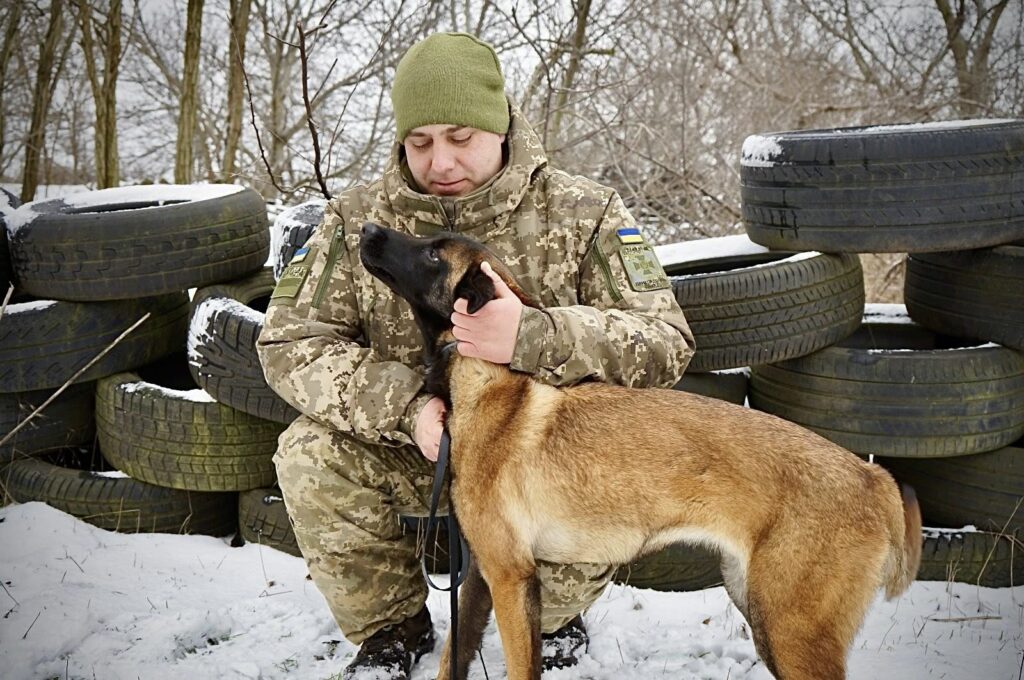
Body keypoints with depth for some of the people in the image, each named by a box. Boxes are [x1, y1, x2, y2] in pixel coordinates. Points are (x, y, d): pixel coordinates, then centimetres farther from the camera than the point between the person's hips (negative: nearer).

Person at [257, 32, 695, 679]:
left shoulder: (583, 213, -11)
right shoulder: (356, 220, -6)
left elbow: (666, 342, -19)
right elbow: (289, 344, -10)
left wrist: (533, 337, -38)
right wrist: (404, 404, -28)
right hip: (412, 448, 2)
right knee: (309, 455, -24)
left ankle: (553, 612, 4)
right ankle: (394, 624, 4)